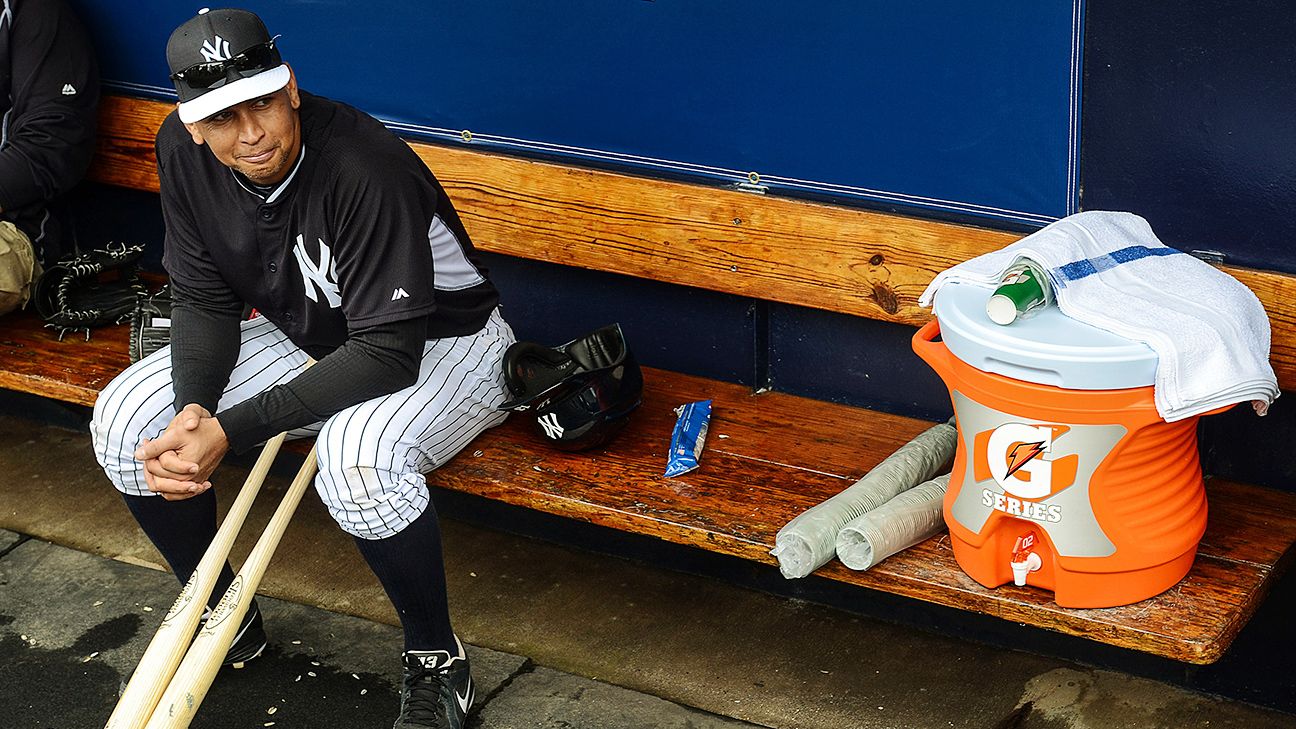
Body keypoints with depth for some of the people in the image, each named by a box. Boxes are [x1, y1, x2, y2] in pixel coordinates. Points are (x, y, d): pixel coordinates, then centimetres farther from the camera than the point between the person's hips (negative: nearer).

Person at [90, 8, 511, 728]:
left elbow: (389, 355, -33)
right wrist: (192, 411, -23)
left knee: (357, 456, -39)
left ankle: (436, 661, -13)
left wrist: (230, 429, -34)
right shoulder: (184, 151, -13)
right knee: (122, 420, -9)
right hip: (303, 336, 7)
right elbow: (204, 299, -3)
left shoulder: (364, 167, -34)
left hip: (438, 344, -7)